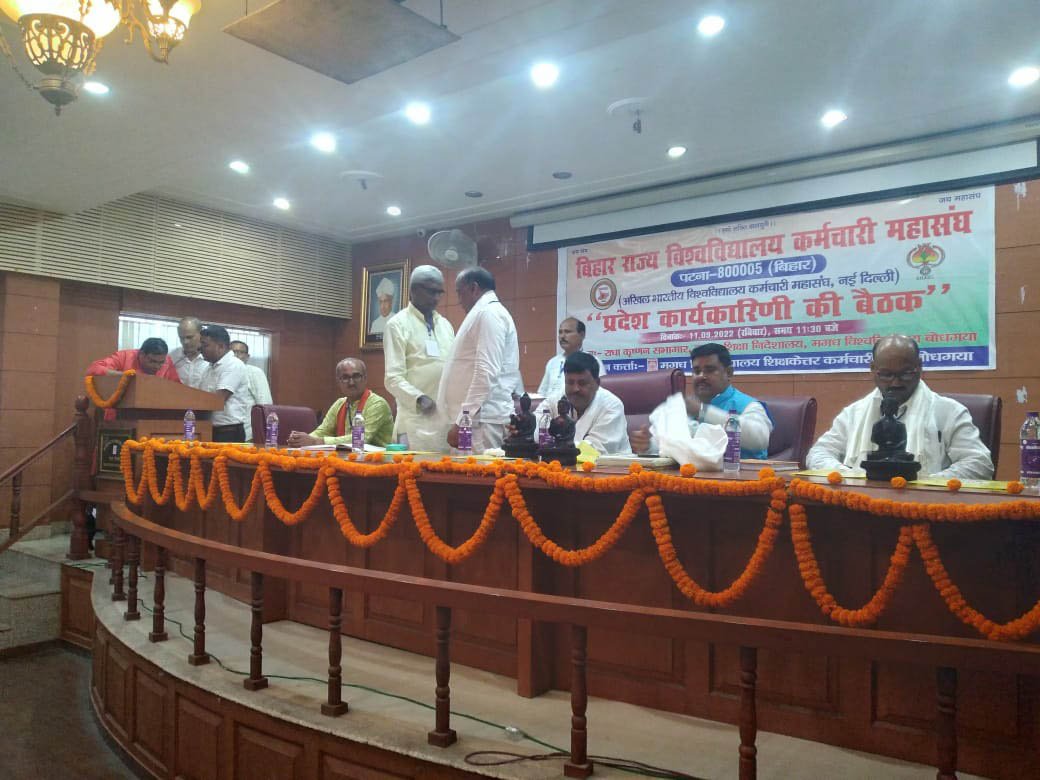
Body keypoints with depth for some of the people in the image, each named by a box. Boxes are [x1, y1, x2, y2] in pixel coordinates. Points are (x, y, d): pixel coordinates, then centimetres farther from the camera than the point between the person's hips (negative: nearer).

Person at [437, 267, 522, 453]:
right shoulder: (486, 313, 21)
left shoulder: (488, 313, -9)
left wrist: (462, 420, -20)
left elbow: (486, 373, -20)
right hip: (479, 417, 9)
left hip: (480, 419, -9)